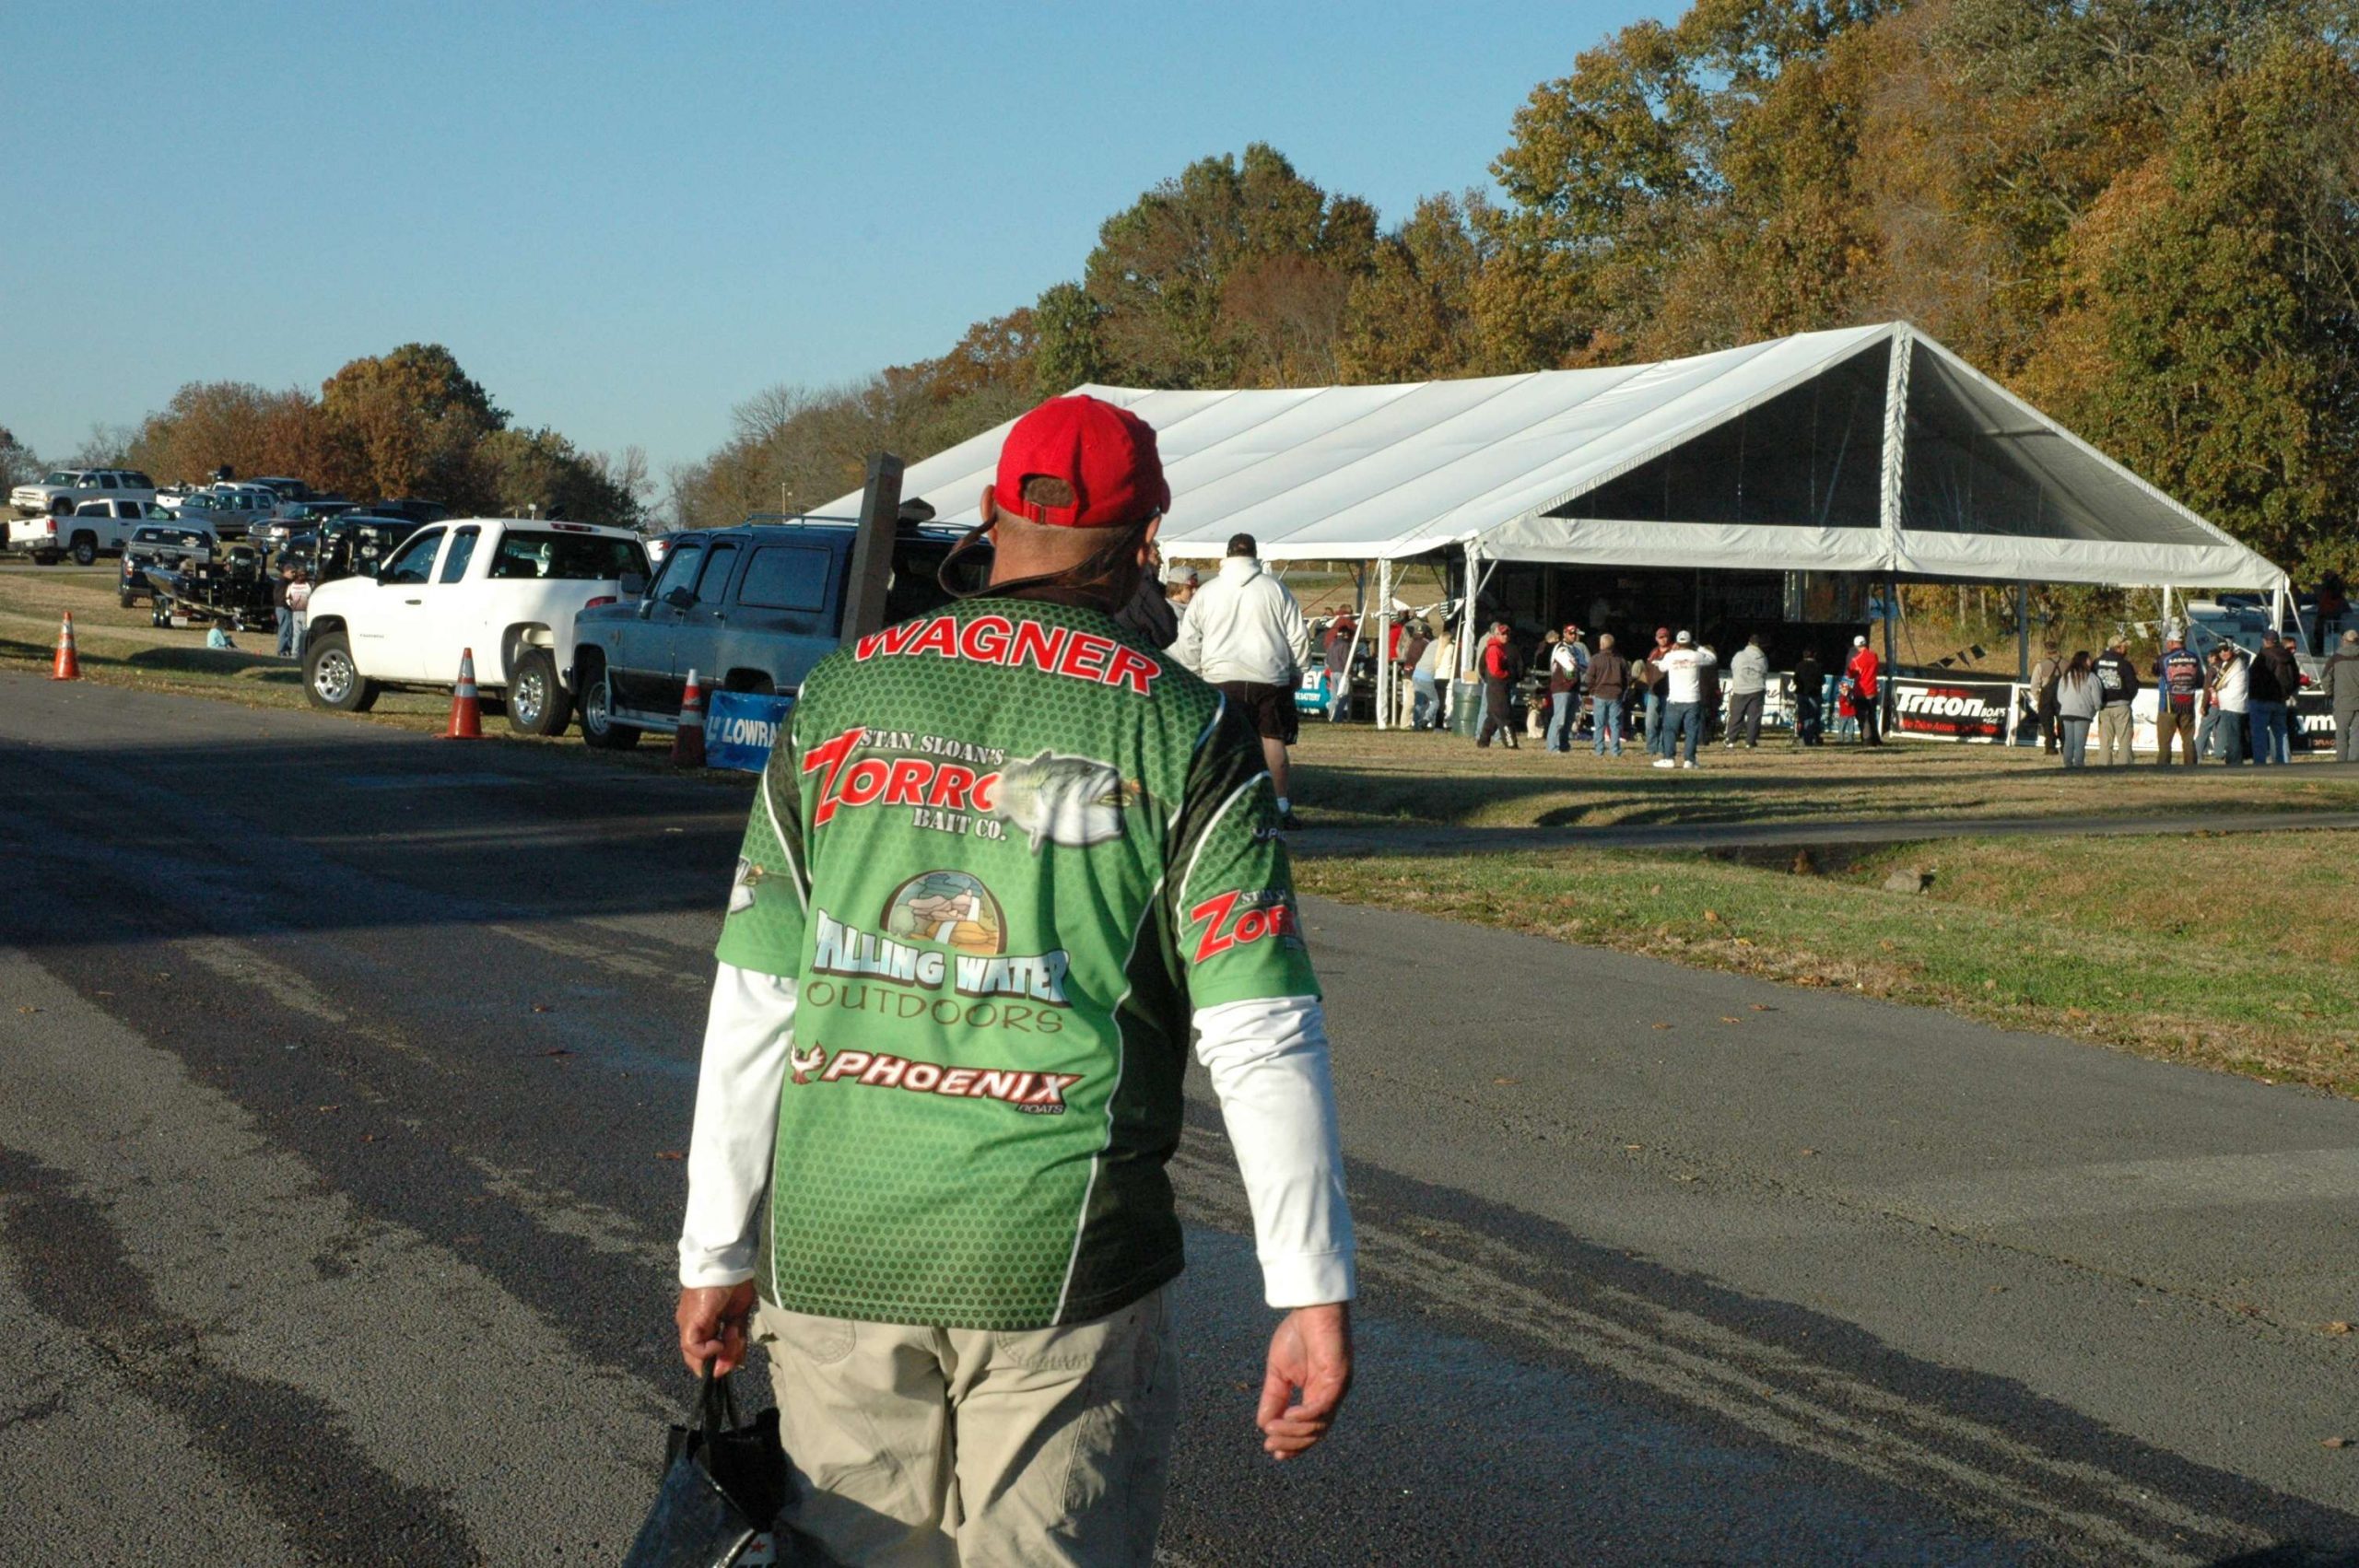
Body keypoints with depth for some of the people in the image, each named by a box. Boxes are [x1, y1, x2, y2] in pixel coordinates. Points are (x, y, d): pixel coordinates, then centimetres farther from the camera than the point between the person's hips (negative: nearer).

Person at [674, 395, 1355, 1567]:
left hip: (830, 1253, 3)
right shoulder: (1182, 730, -3)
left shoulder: (838, 697, 5)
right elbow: (1261, 1038, -8)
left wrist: (717, 1253, 12)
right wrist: (1312, 1294, -4)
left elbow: (752, 1009, 4)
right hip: (1059, 1265, -3)